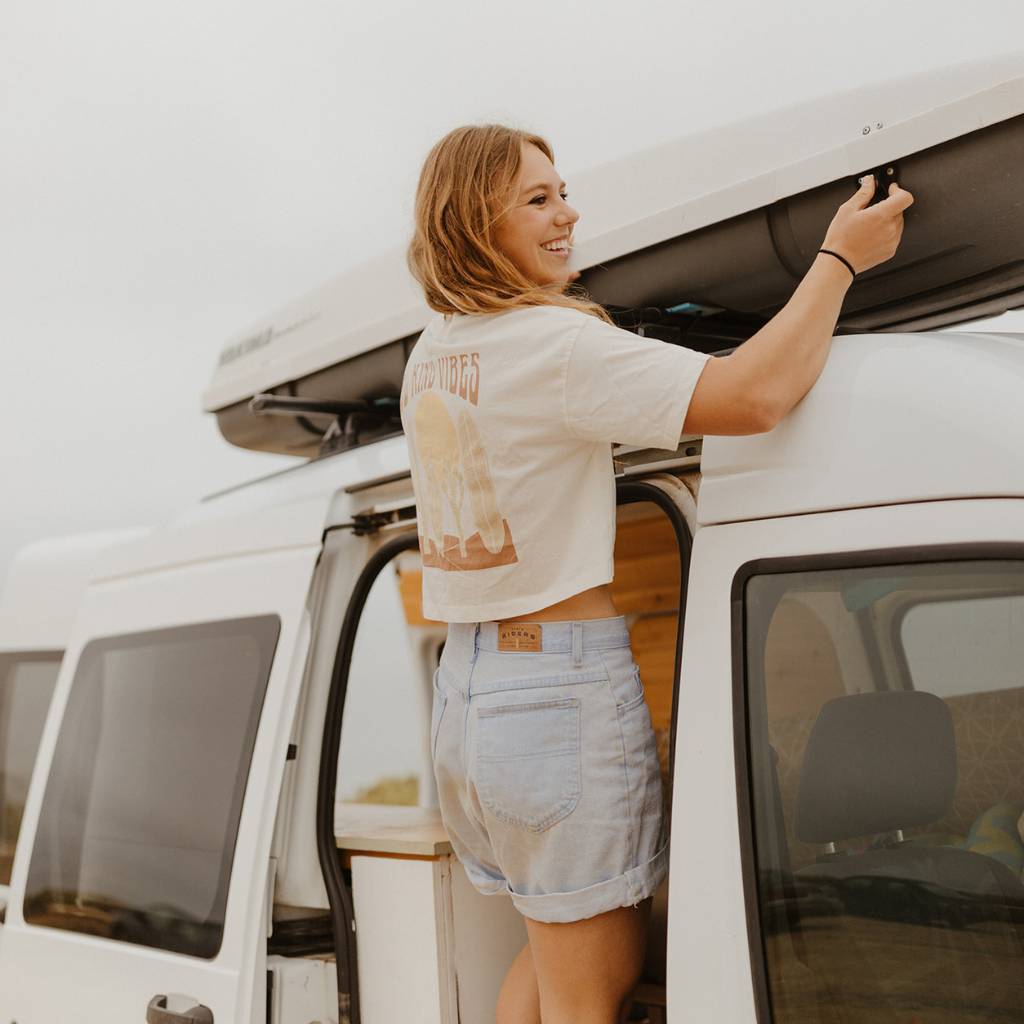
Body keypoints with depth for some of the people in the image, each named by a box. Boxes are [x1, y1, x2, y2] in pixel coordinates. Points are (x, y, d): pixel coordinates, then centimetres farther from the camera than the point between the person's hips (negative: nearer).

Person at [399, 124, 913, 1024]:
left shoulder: (431, 355, 9)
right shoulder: (555, 343, -18)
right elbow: (754, 396, -26)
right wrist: (839, 258, -13)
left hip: (465, 688, 9)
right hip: (564, 683, -9)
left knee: (554, 948, 25)